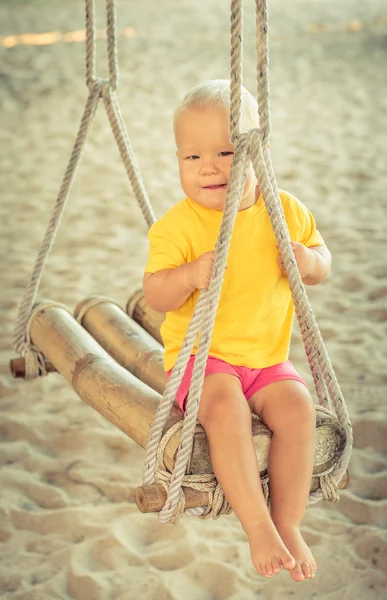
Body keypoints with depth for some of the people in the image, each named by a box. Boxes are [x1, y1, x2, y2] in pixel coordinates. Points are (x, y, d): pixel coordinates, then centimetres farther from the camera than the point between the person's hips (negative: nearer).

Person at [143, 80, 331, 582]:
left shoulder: (286, 211, -2)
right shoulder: (177, 224, -12)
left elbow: (322, 259, 12)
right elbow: (155, 295, -15)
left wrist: (310, 262, -13)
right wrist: (190, 275, -36)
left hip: (268, 356, 3)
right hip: (200, 354, -3)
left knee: (297, 406, -22)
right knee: (226, 406, -31)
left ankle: (288, 524, -8)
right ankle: (257, 526, -21)